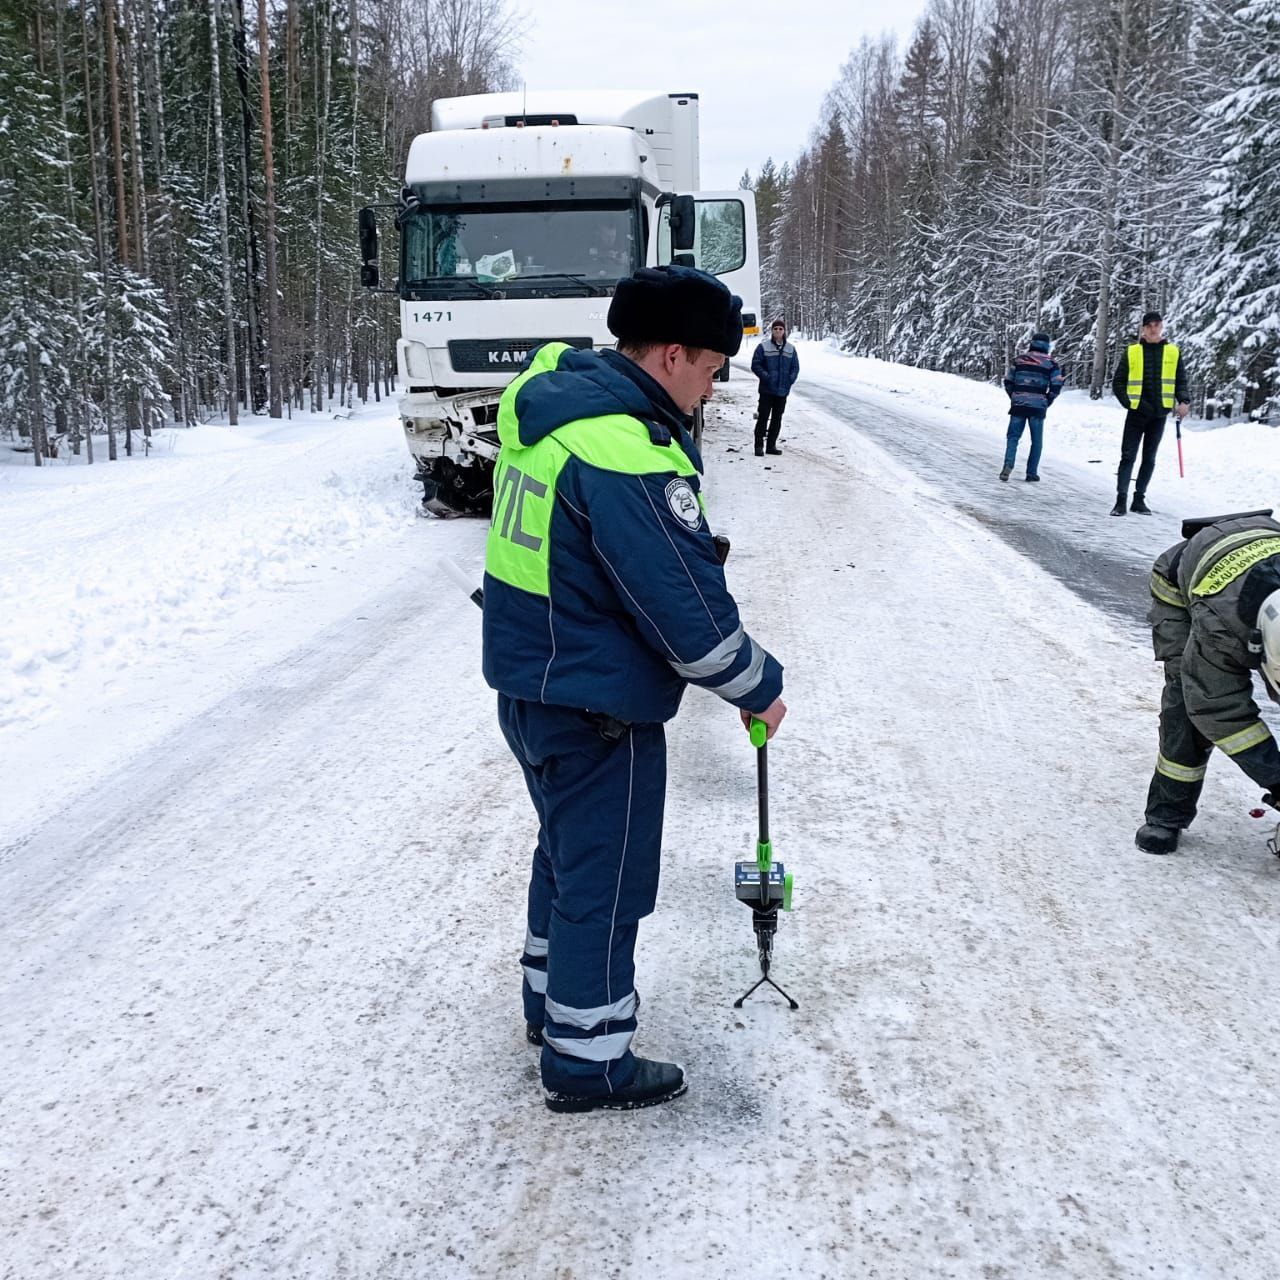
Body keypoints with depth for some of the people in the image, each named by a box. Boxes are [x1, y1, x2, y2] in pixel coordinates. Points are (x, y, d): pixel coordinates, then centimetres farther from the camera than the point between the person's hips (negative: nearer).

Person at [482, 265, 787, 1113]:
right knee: (606, 882, 7)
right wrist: (759, 688, -10)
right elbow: (687, 607, -24)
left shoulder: (554, 399, 3)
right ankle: (588, 1060, 24)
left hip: (529, 685, 10)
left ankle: (553, 999, 45)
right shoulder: (627, 453, -28)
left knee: (568, 851, 26)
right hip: (598, 711, -10)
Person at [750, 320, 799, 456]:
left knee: (777, 418, 8)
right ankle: (759, 445, 0)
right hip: (767, 390, -4)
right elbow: (755, 365, -4)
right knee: (763, 417, -5)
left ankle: (771, 445, 16)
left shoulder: (790, 349, 8)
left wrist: (790, 380, -3)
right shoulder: (763, 347, -3)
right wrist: (765, 376, -16)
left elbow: (795, 367, 12)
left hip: (783, 391, 4)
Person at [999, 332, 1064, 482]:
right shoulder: (1051, 363, 3)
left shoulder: (1019, 359, 7)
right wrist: (1047, 402, 11)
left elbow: (1008, 382, 7)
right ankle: (1031, 473, 9)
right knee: (1037, 441, 9)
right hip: (1038, 406, -1)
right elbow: (1056, 386, -2)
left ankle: (1008, 464, -14)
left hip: (1018, 404, 1)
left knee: (1013, 436, 8)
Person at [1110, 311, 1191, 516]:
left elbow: (1181, 381, 9)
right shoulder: (1132, 352, 2)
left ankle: (1139, 499, 16)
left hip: (1159, 414, 2)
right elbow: (1118, 382, 4)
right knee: (1128, 456, -6)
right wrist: (1128, 402, -10)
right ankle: (1121, 500, -7)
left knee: (1149, 458, 8)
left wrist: (1184, 401, -9)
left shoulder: (1173, 352, 6)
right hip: (1136, 413, -2)